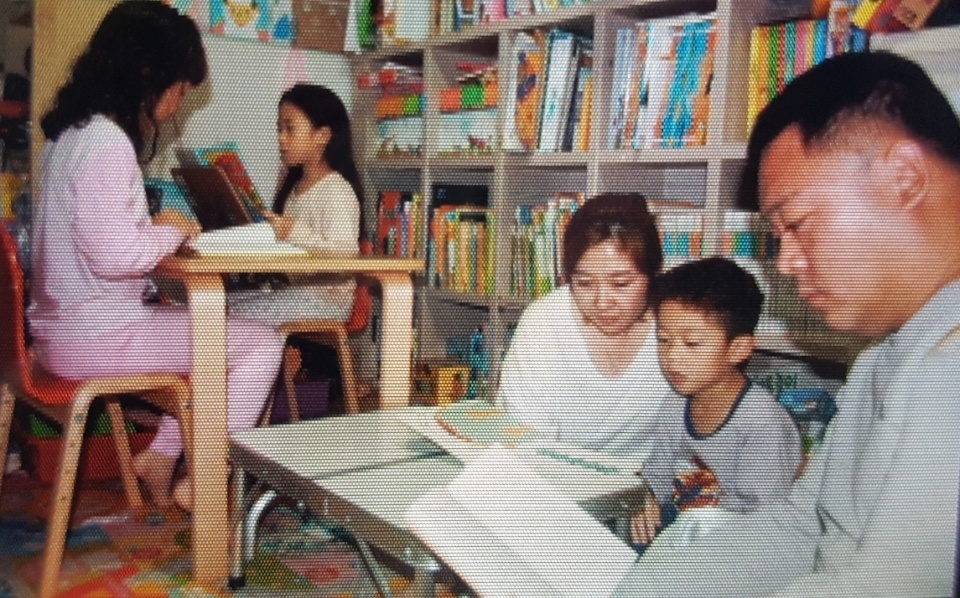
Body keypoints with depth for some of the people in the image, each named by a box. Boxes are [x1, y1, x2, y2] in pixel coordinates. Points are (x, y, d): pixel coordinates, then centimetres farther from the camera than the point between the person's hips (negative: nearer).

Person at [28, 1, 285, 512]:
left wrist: (158, 227, 4)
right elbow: (114, 255, -27)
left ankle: (159, 456, 21)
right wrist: (169, 233, -9)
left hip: (66, 327, 10)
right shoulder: (108, 144, -20)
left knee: (216, 332, 22)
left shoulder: (73, 131, 11)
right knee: (262, 343, -6)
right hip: (94, 339, -10)